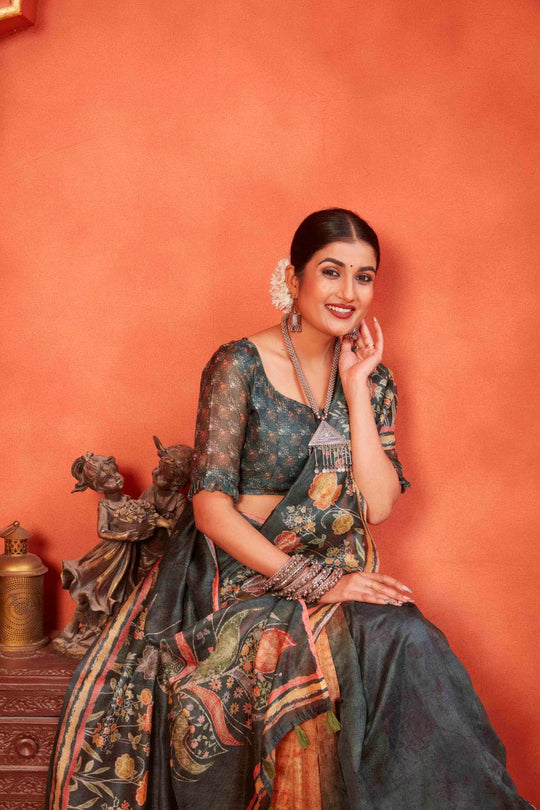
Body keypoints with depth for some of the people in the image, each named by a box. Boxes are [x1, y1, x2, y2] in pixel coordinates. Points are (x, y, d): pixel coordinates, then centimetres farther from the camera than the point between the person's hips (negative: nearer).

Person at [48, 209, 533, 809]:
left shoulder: (374, 381, 9)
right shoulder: (240, 366, -6)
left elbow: (379, 506, -3)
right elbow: (211, 510, -12)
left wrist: (356, 388, -6)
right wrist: (317, 584, -18)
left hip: (337, 580, 5)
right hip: (240, 579, -4)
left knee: (412, 645, -27)